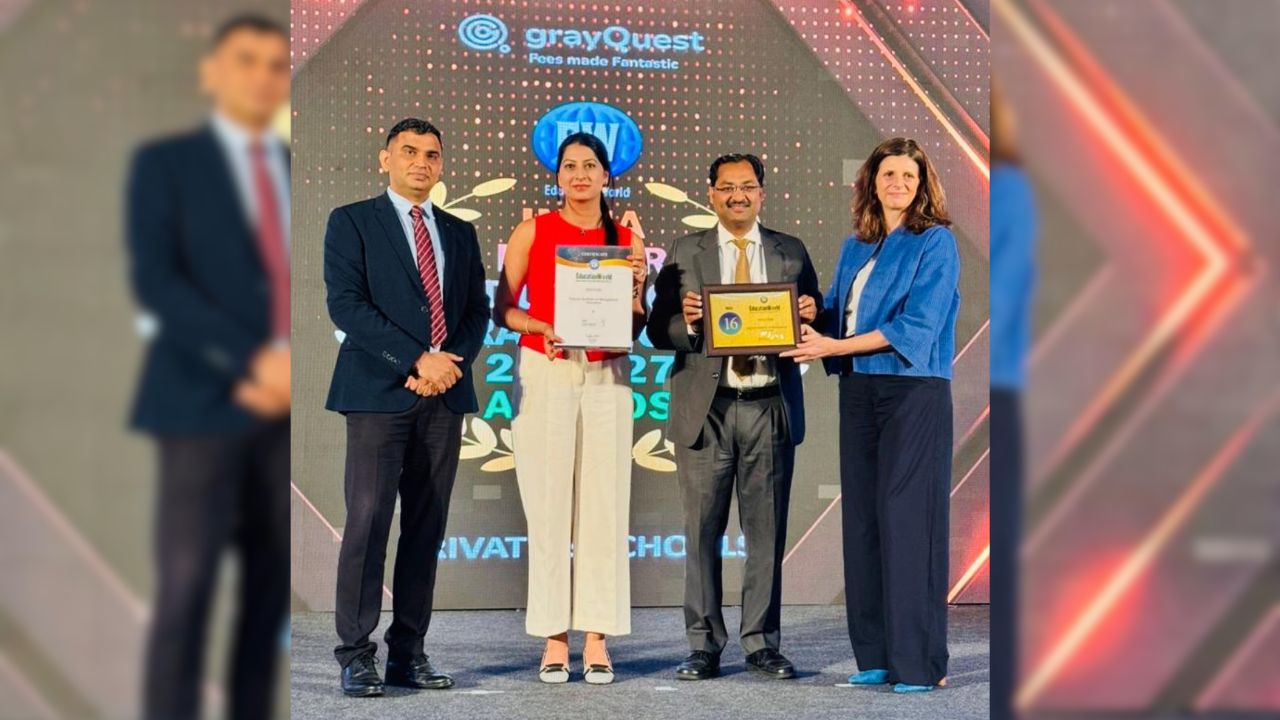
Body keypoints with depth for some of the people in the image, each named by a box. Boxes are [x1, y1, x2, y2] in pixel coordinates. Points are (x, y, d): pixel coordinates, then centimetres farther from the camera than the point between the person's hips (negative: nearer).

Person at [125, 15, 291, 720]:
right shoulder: (164, 162, 4)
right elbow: (155, 282, -8)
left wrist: (284, 371, -6)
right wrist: (249, 361, -17)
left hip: (288, 406, 4)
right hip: (204, 402, -4)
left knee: (273, 591, 5)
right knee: (185, 592, -7)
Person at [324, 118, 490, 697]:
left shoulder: (459, 233, 18)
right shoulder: (352, 221, 3)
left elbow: (478, 311, 14)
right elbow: (346, 304, -8)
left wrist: (451, 364, -6)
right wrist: (418, 361, -14)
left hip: (445, 393, 5)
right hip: (378, 391, -4)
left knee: (427, 528, 4)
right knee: (368, 523, -7)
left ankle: (409, 653, 9)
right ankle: (356, 656, -2)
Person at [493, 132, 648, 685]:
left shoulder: (627, 240, 8)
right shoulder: (532, 231, 5)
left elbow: (634, 329, 9)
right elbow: (501, 309, 3)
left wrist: (636, 286, -8)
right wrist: (542, 327, -14)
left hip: (606, 379, 1)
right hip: (543, 375, -1)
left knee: (604, 507, -1)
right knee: (548, 508, -2)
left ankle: (596, 641, 4)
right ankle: (554, 640, 4)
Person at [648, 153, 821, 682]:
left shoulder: (791, 253, 12)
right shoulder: (684, 253, 8)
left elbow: (815, 321, 12)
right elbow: (658, 331, 3)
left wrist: (810, 316, -10)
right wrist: (685, 320, -17)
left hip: (770, 408, 1)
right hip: (706, 409, -1)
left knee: (767, 532, 4)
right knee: (702, 532, 1)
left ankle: (761, 644, 12)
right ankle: (704, 646, 9)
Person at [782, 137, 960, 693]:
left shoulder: (935, 243, -3)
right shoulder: (855, 248, 16)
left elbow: (916, 325, -12)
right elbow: (835, 313, 18)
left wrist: (836, 347, -14)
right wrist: (809, 329, -4)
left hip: (914, 391, -6)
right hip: (859, 391, 6)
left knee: (907, 519, -8)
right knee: (862, 517, 4)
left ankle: (918, 661, -3)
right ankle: (876, 654, 10)